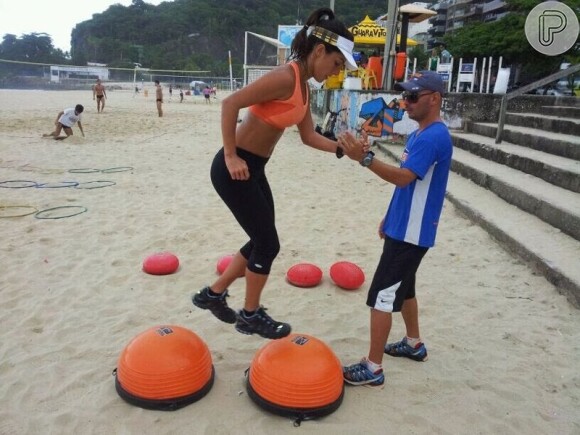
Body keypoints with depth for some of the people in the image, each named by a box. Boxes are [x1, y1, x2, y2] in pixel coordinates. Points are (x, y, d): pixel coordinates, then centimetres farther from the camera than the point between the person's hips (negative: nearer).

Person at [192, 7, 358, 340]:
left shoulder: (304, 87, 10)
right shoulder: (285, 78, -20)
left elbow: (308, 136, 14)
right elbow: (230, 103, -25)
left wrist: (342, 149, 2)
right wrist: (231, 157, -23)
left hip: (254, 170, 10)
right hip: (234, 169, -10)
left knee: (262, 242, 17)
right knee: (267, 244, 1)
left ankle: (214, 294, 33)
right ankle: (251, 316, 23)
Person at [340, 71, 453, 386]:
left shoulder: (433, 137, -19)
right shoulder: (419, 135, 13)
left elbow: (404, 178, -31)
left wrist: (364, 158, -39)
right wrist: (390, 217, 21)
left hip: (411, 232, -10)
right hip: (405, 227, 10)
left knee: (382, 294, -7)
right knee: (403, 287, 22)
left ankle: (373, 368, 3)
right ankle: (414, 344, 40)